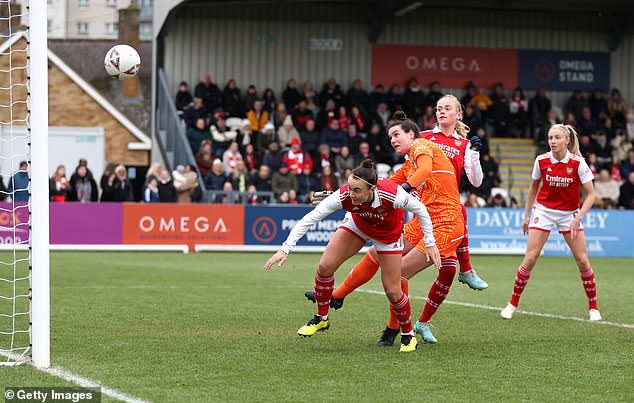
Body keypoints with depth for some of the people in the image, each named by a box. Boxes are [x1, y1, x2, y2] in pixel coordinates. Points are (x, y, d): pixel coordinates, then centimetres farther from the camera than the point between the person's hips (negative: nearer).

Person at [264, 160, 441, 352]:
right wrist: (285, 248, -41)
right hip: (358, 224, 2)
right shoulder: (344, 196, -37)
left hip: (389, 233, -2)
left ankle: (408, 335, 22)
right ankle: (321, 318, 11)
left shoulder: (392, 195, -41)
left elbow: (420, 209, -22)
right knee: (325, 266, -12)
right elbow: (309, 219, -35)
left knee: (392, 291, -4)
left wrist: (430, 243, -16)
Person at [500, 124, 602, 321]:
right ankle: (513, 304, 4)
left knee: (582, 261, -5)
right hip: (543, 210, 1)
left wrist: (578, 218, -22)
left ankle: (593, 308, 9)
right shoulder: (541, 161, -8)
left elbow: (590, 194, -11)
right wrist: (527, 215, 9)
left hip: (569, 214, -1)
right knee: (530, 259, -8)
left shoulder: (578, 163, -15)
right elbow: (534, 188, 9)